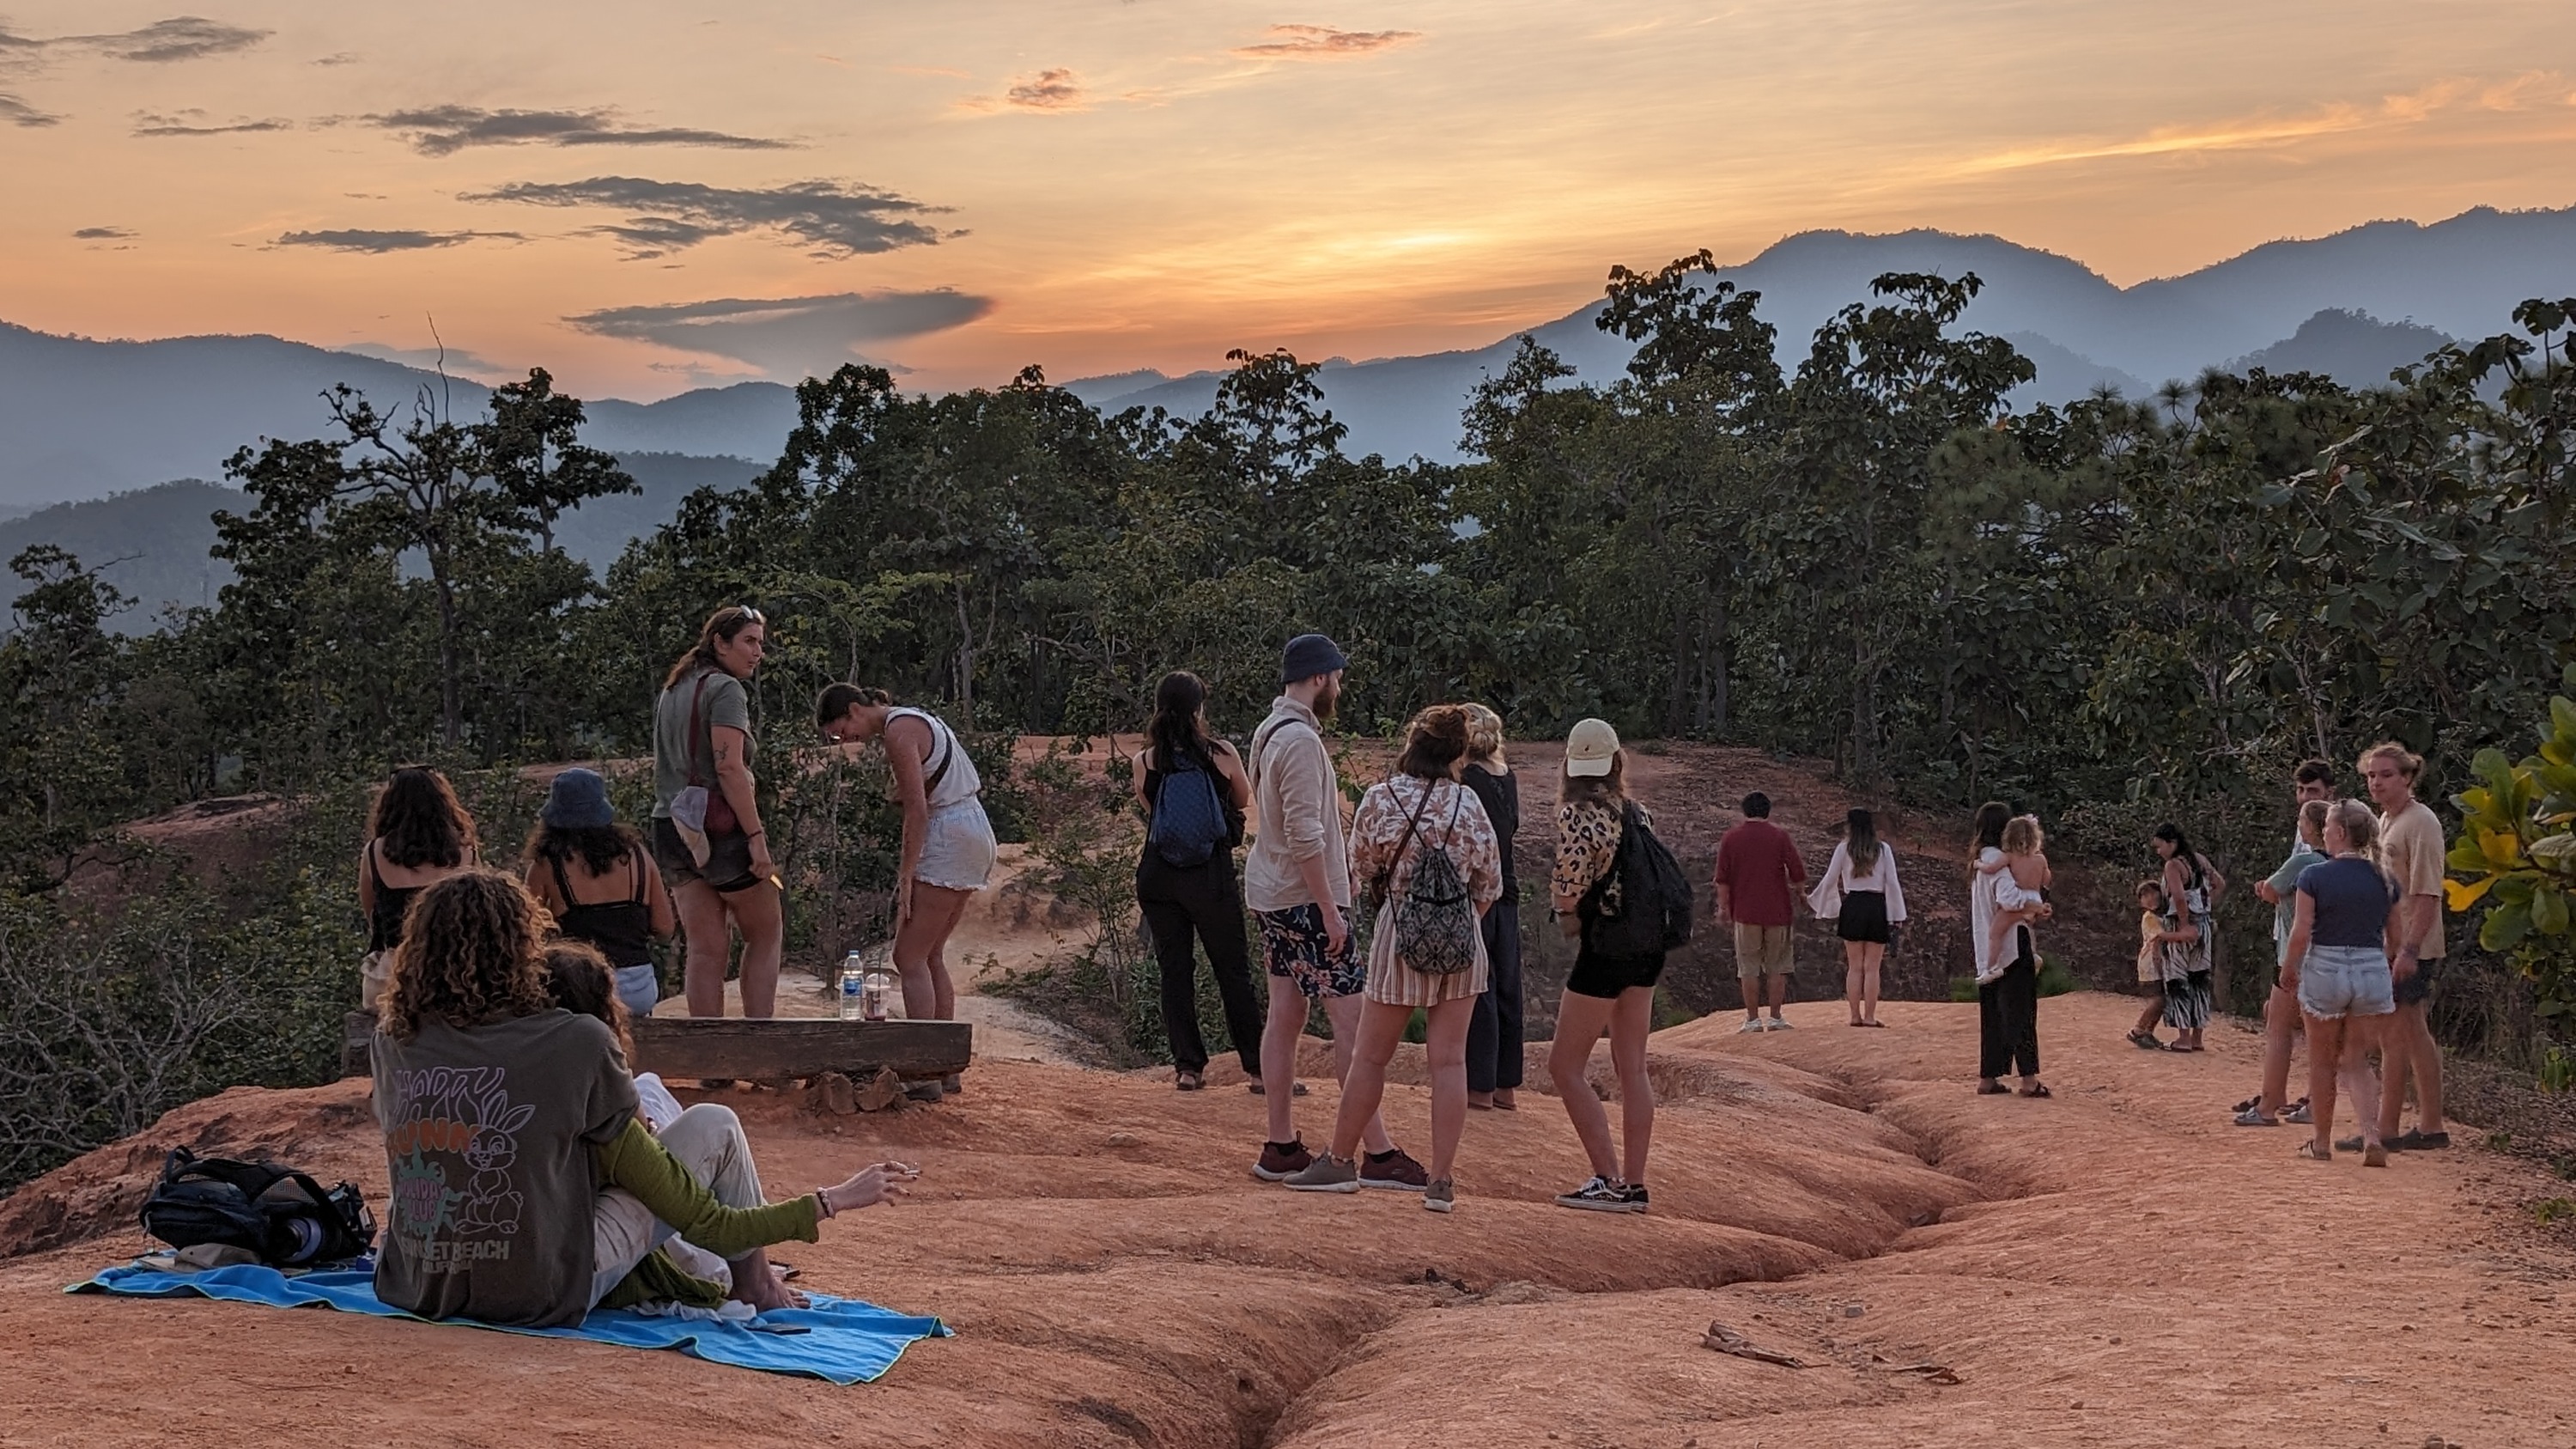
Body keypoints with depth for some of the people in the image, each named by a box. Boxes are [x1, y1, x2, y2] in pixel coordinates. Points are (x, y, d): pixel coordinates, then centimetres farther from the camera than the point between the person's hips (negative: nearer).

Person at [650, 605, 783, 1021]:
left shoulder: (672, 689, 18)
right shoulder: (725, 689, -10)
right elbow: (729, 767, -19)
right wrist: (757, 837, -19)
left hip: (671, 827, 7)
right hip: (720, 828, -7)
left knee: (704, 950, 7)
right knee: (766, 933, 7)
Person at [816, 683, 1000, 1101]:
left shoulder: (898, 731, -12)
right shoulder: (913, 720, 18)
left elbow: (917, 808, -17)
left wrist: (906, 875, -16)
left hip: (950, 838, -10)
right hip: (973, 834, 10)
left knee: (910, 957, -8)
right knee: (930, 956, 14)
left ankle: (923, 1074, -10)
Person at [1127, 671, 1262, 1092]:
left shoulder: (1145, 761, -2)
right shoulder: (1221, 754, -6)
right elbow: (1244, 799, 12)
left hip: (1158, 878, 1)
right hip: (1212, 875, -1)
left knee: (1174, 970, 9)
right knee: (1233, 970, 7)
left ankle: (1187, 1066, 7)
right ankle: (1258, 1066, 8)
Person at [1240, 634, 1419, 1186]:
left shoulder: (1270, 732, 13)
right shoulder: (1300, 740, -18)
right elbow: (1305, 835, -23)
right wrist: (1330, 909, -21)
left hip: (1270, 895, 10)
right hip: (1304, 899, -10)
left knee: (1285, 1016, 11)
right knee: (1351, 1019, -8)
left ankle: (1280, 1148, 14)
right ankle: (1378, 1155, -8)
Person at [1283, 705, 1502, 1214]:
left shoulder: (1380, 799, -10)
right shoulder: (1467, 803, -5)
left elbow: (1362, 866, 4)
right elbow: (1490, 884, 3)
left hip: (1401, 936, -2)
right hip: (1462, 940, 2)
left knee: (1370, 1057, 10)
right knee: (1449, 1060, 4)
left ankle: (1340, 1161, 22)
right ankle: (1441, 1181, 4)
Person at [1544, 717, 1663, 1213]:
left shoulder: (1577, 814, -13)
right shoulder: (1637, 812, 9)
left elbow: (1572, 874, -24)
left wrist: (1566, 915, -4)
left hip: (1606, 944, -8)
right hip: (1648, 945, 8)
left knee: (1565, 1065, 1)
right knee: (1632, 1069, 12)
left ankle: (1609, 1181, -5)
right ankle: (1634, 1185, 15)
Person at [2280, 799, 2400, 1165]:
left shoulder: (2314, 876, -10)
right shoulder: (2386, 881, 2)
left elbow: (2301, 932, -10)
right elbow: (2397, 938, 6)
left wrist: (2288, 970, 6)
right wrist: (2394, 982, 23)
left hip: (2325, 971, -3)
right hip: (2373, 973, 3)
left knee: (2322, 1063, 12)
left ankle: (2321, 1142, 21)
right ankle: (2372, 1135, -7)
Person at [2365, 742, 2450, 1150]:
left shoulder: (2420, 822, -14)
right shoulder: (2386, 821, 15)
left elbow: (2427, 894, -20)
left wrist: (2409, 949, -25)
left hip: (2412, 949, -10)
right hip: (2391, 946, 10)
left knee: (2395, 1036, -6)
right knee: (2414, 1035, 13)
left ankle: (2386, 1129, -2)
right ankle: (2430, 1125, 19)